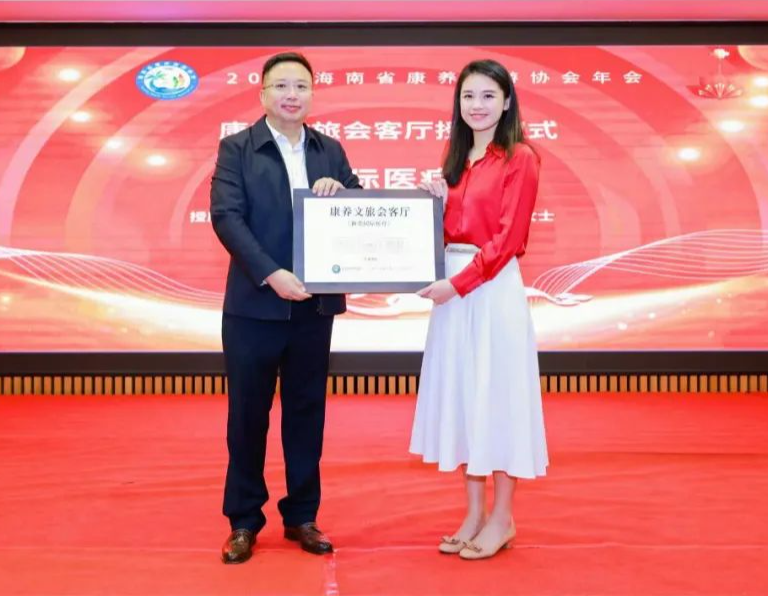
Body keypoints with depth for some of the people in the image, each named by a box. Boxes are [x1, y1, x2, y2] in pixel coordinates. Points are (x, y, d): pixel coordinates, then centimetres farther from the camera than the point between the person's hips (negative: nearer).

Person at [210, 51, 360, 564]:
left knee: (307, 412, 11)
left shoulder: (330, 150, 10)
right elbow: (226, 216, -12)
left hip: (316, 305, 3)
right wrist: (272, 275, -22)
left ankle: (302, 516, 24)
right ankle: (244, 521, 20)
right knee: (248, 414, 6)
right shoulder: (236, 148, -1)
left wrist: (339, 192, -13)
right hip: (254, 304, -3)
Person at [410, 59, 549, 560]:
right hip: (453, 284, 7)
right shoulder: (456, 158, 15)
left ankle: (503, 518, 15)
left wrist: (457, 283, -17)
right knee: (461, 393, 9)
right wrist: (435, 203, 1)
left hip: (494, 288, -7)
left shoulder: (519, 158, -6)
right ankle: (474, 513, 21)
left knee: (496, 393, 0)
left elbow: (507, 239, -13)